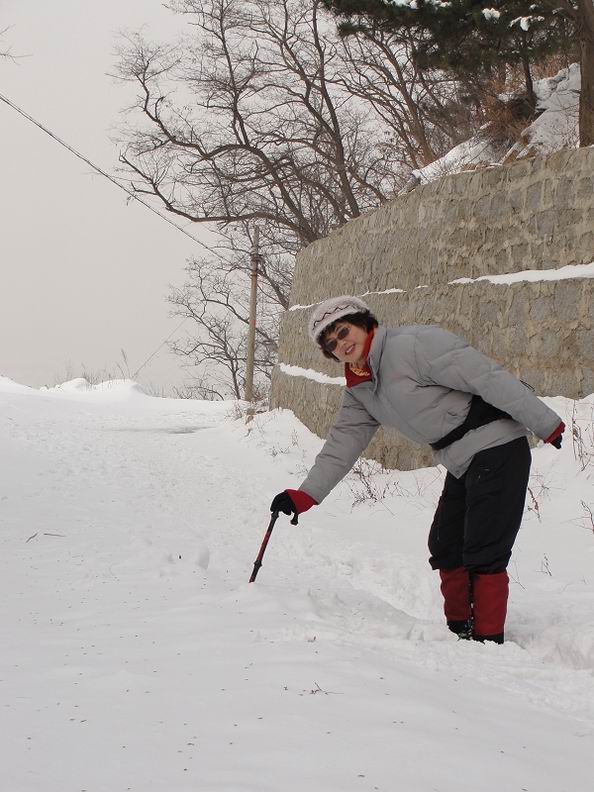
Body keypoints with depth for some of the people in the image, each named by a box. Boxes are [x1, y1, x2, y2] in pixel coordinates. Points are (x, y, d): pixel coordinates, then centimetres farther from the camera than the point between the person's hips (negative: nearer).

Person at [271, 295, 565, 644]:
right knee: (446, 548, 15)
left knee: (483, 554, -12)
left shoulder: (414, 344, -19)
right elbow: (344, 441, 13)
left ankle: (489, 641, -6)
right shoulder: (360, 390, 10)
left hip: (497, 446, -9)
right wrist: (305, 495, 2)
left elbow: (488, 377, -21)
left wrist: (545, 424, -20)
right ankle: (460, 631, 28)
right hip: (462, 463, 9)